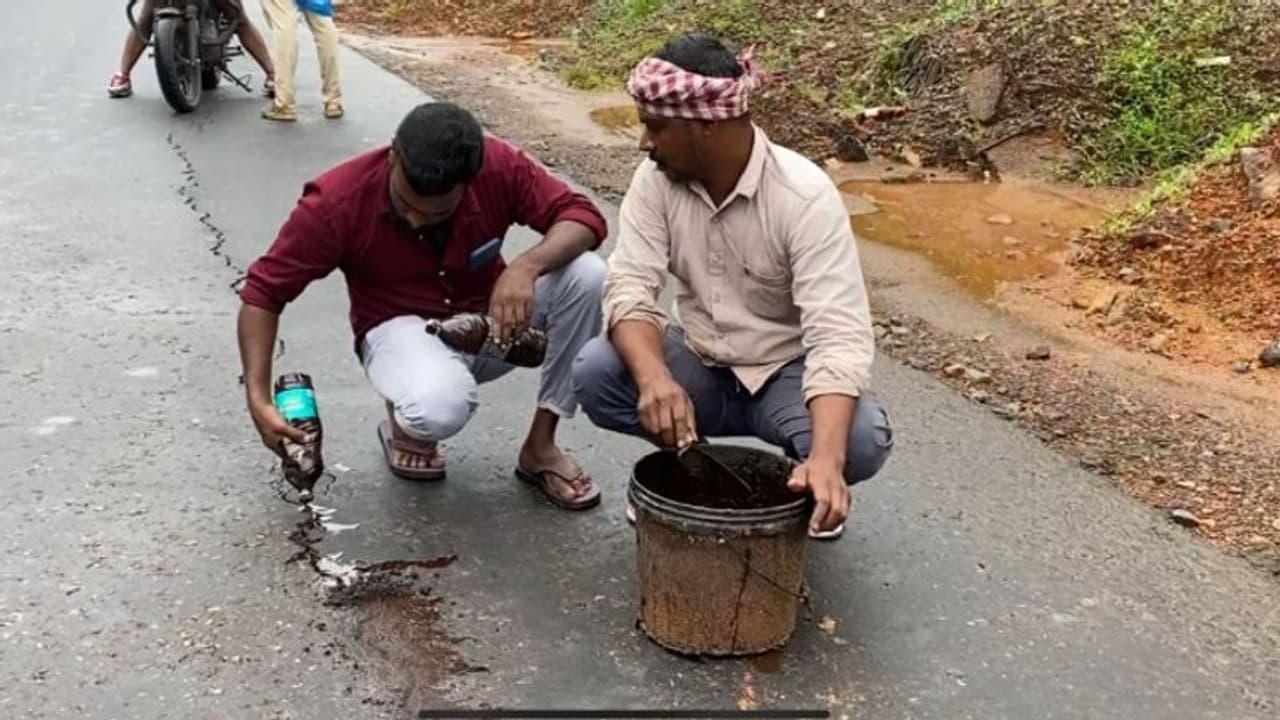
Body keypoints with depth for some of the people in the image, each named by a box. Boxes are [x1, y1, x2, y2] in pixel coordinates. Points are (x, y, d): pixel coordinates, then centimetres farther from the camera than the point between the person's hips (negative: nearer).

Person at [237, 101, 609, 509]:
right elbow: (264, 292, -15)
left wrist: (527, 265, -37)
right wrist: (259, 398, -23)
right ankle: (405, 424, 3)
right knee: (439, 407, -39)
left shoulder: (499, 166, -21)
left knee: (586, 274, -25)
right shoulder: (336, 201, -23)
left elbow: (585, 217, -17)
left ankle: (540, 446, -11)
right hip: (404, 327, -3)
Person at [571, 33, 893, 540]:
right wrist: (654, 378, -43)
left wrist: (825, 458, -49)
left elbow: (839, 337, -33)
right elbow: (630, 288, -20)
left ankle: (806, 480, 5)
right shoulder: (657, 178, -12)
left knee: (861, 441, -33)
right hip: (699, 366, 3)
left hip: (786, 372, -3)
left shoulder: (805, 197, -25)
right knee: (594, 374, -24)